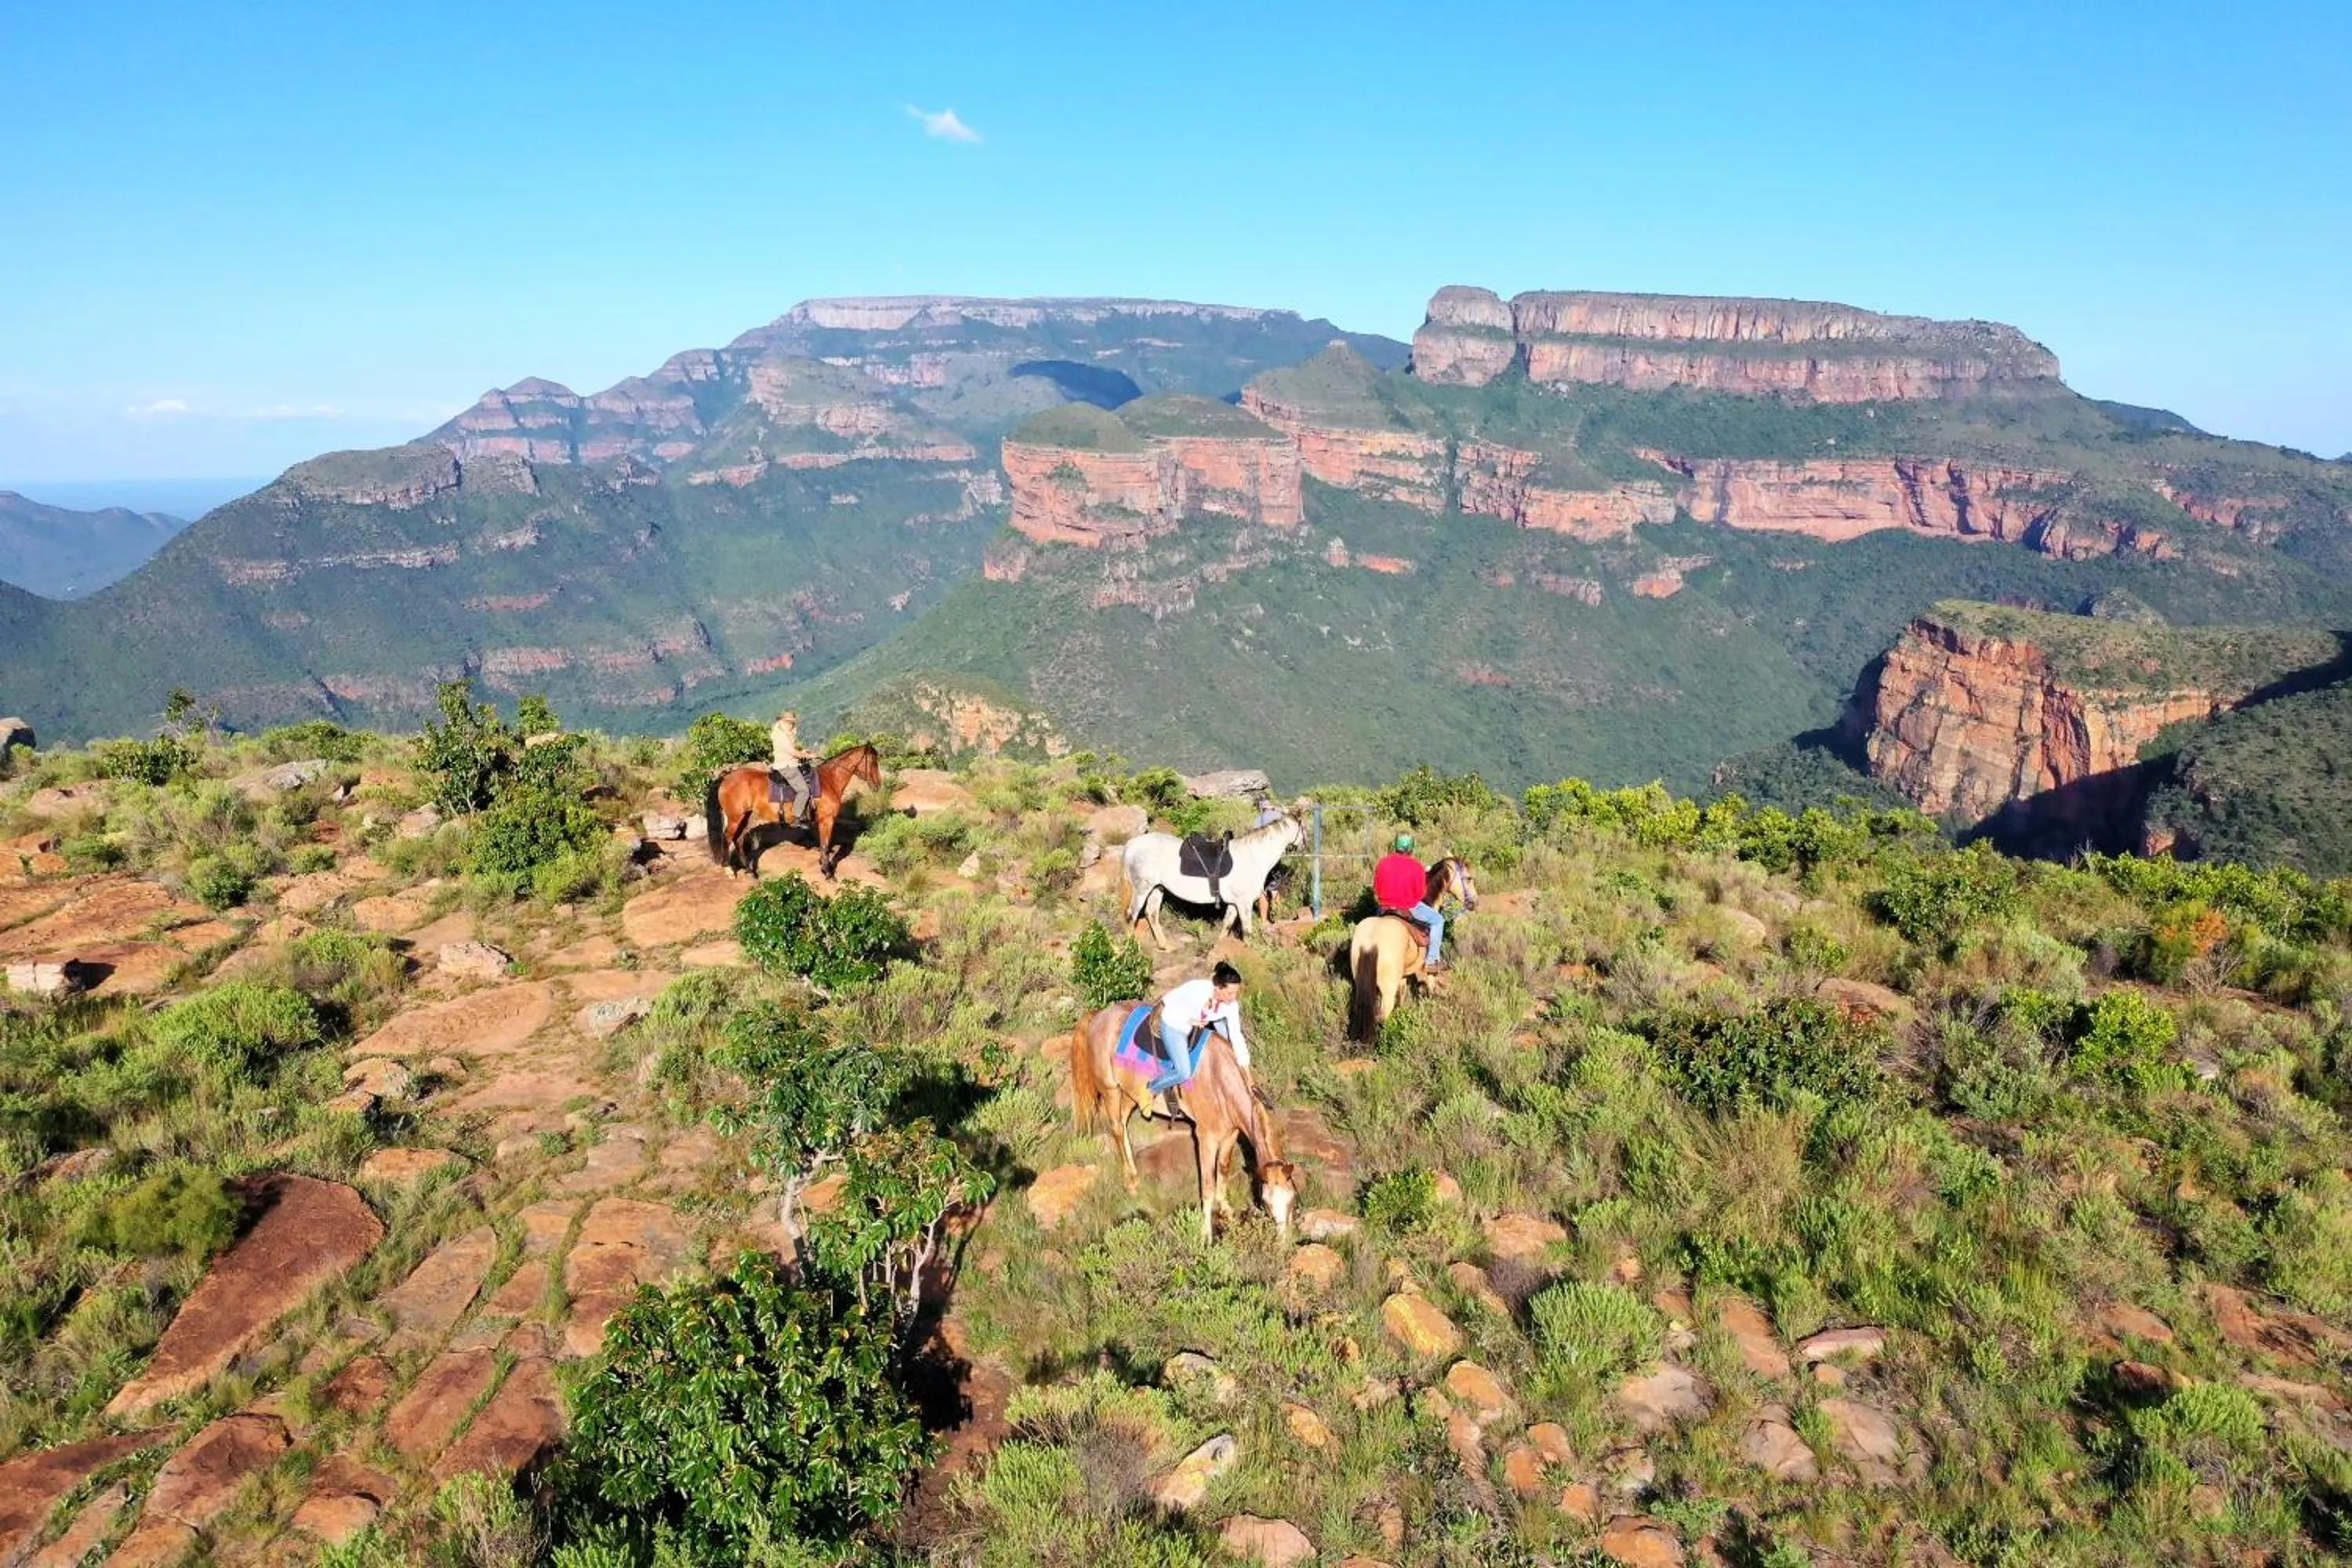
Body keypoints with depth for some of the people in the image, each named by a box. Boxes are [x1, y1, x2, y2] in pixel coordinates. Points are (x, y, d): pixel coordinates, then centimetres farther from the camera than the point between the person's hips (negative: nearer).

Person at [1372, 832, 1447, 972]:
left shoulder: (1382, 863, -5)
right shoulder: (1417, 867, -15)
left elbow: (1376, 889, 3)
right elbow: (1421, 894, -8)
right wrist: (1425, 876, 7)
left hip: (1385, 907, 4)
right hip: (1409, 908, -4)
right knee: (1438, 920, 14)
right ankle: (1432, 961, 11)